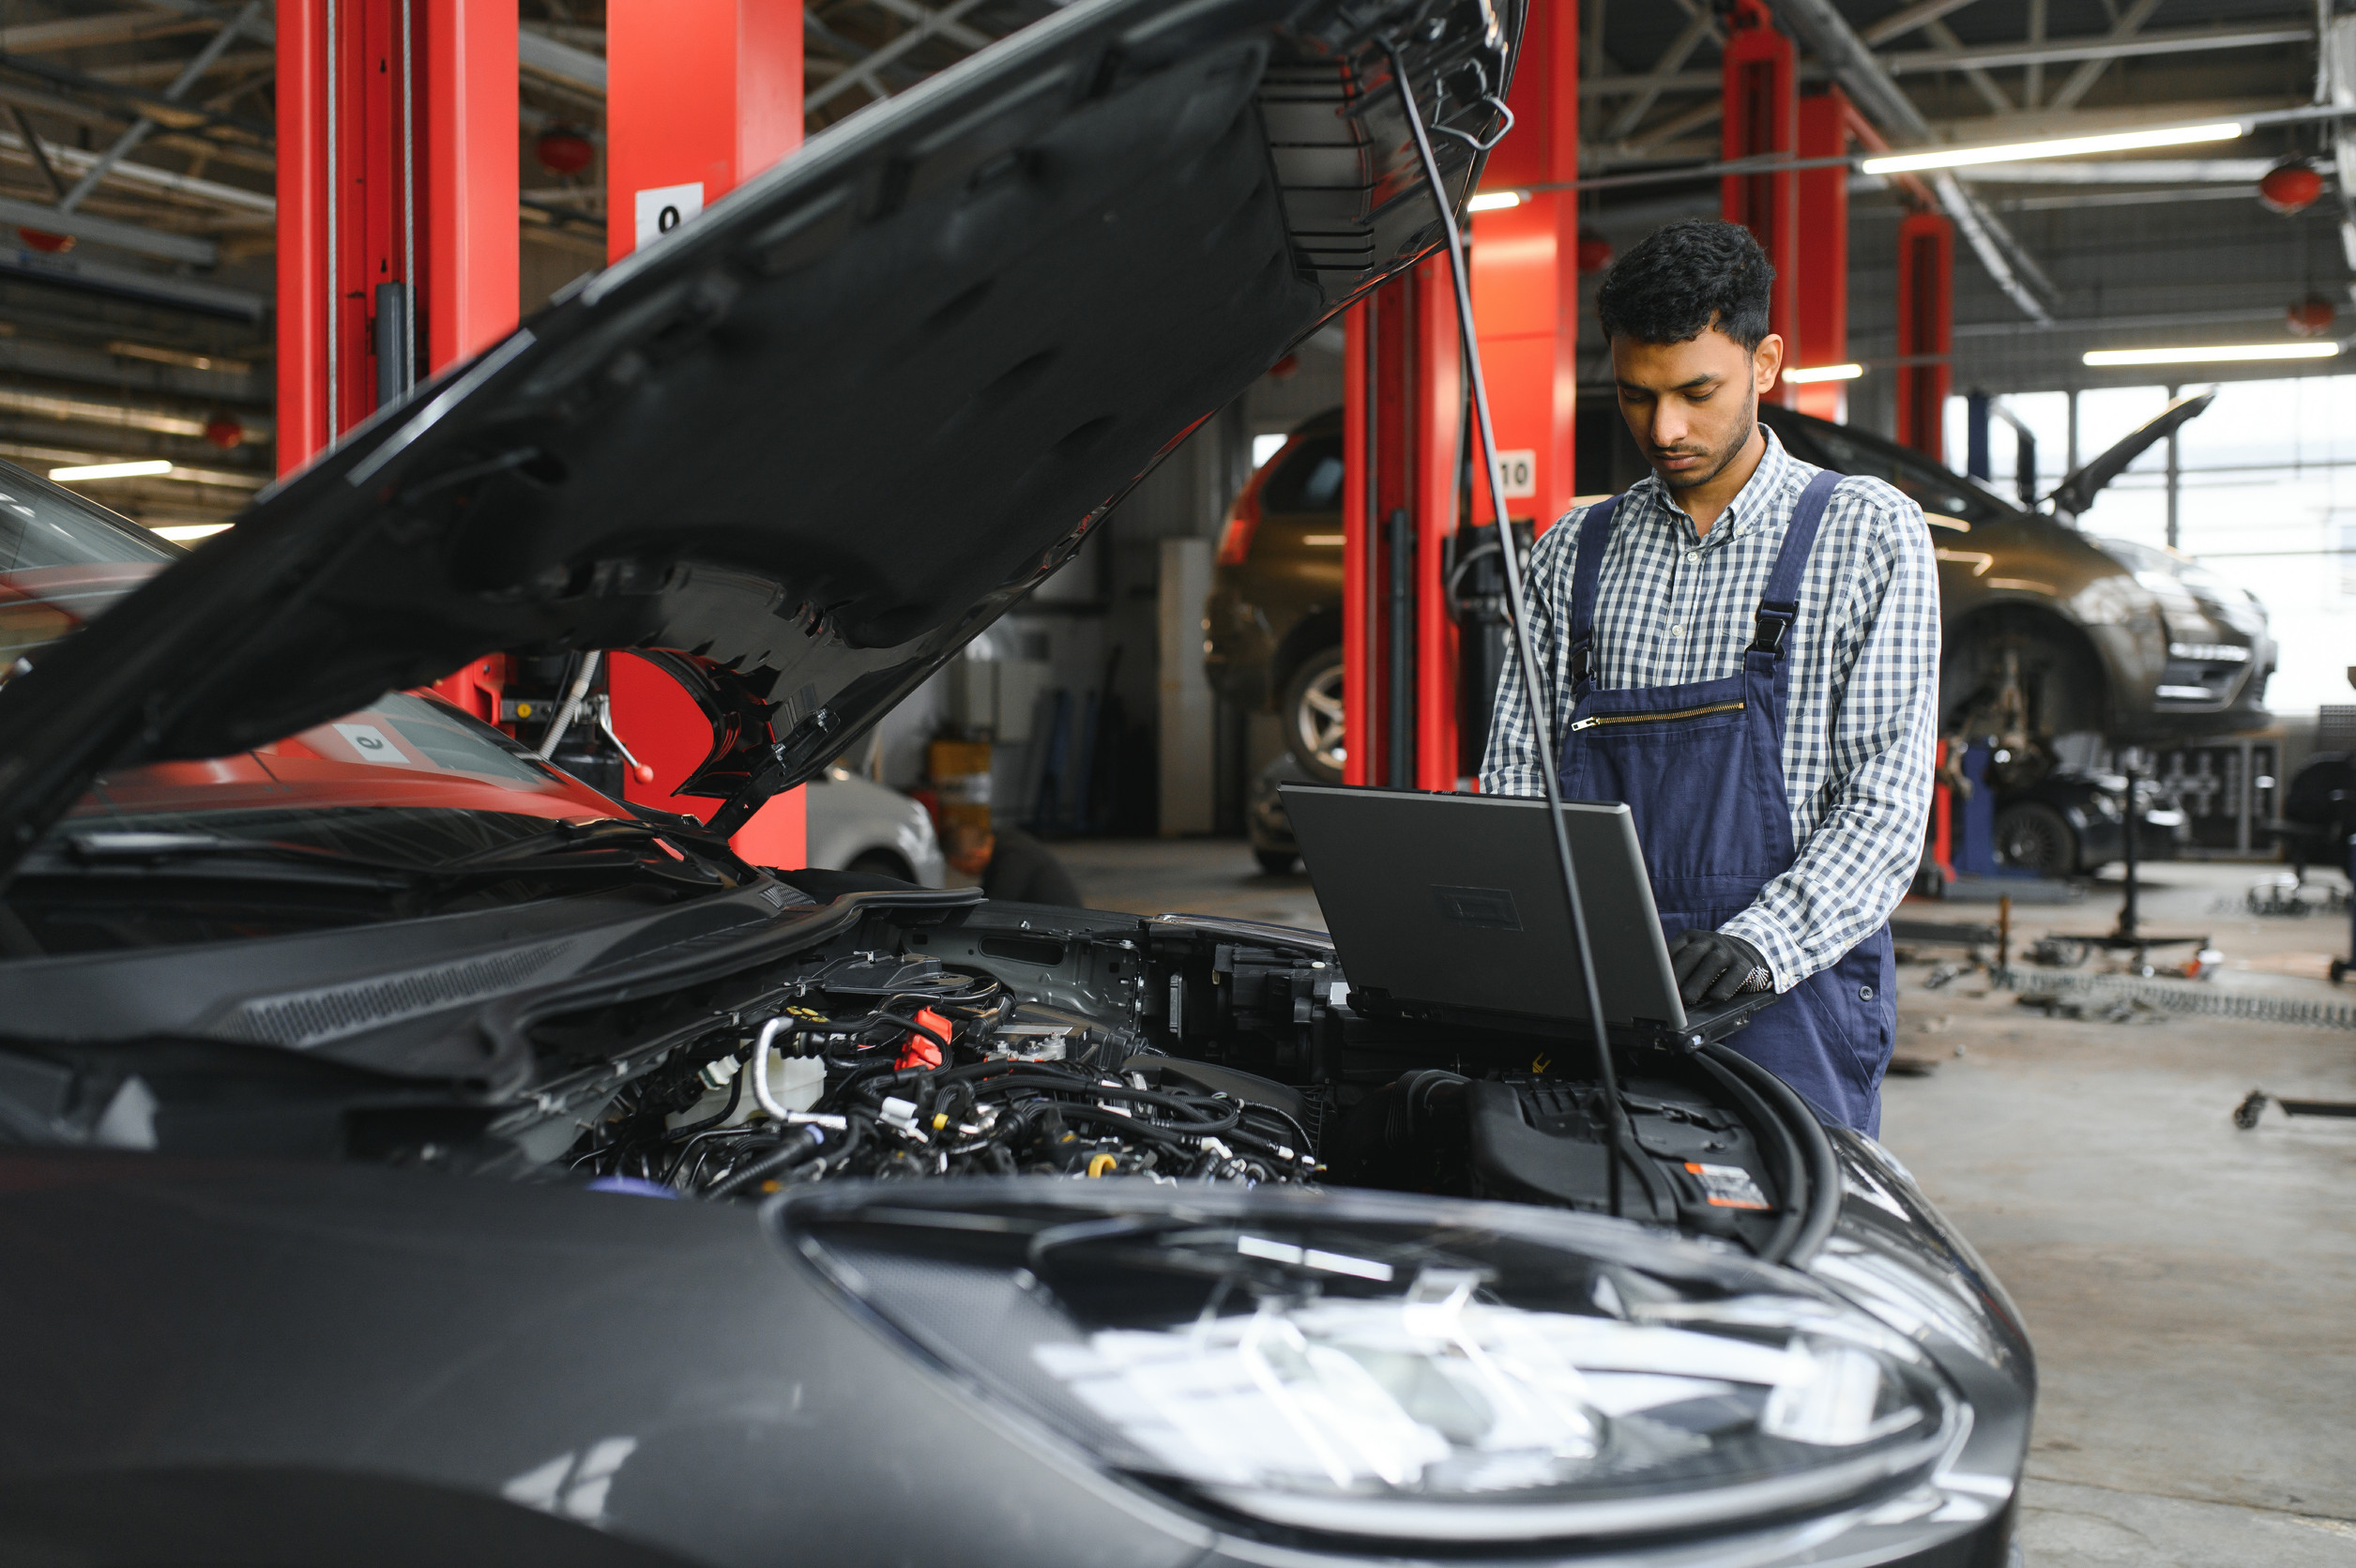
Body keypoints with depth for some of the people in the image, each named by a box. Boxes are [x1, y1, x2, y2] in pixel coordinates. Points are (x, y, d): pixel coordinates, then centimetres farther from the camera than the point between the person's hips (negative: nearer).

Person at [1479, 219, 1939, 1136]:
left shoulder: (1869, 535, 2)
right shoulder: (1574, 552, 13)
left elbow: (1888, 806, -6)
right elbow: (1516, 783, 12)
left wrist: (1759, 944, -22)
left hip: (1788, 994, -3)